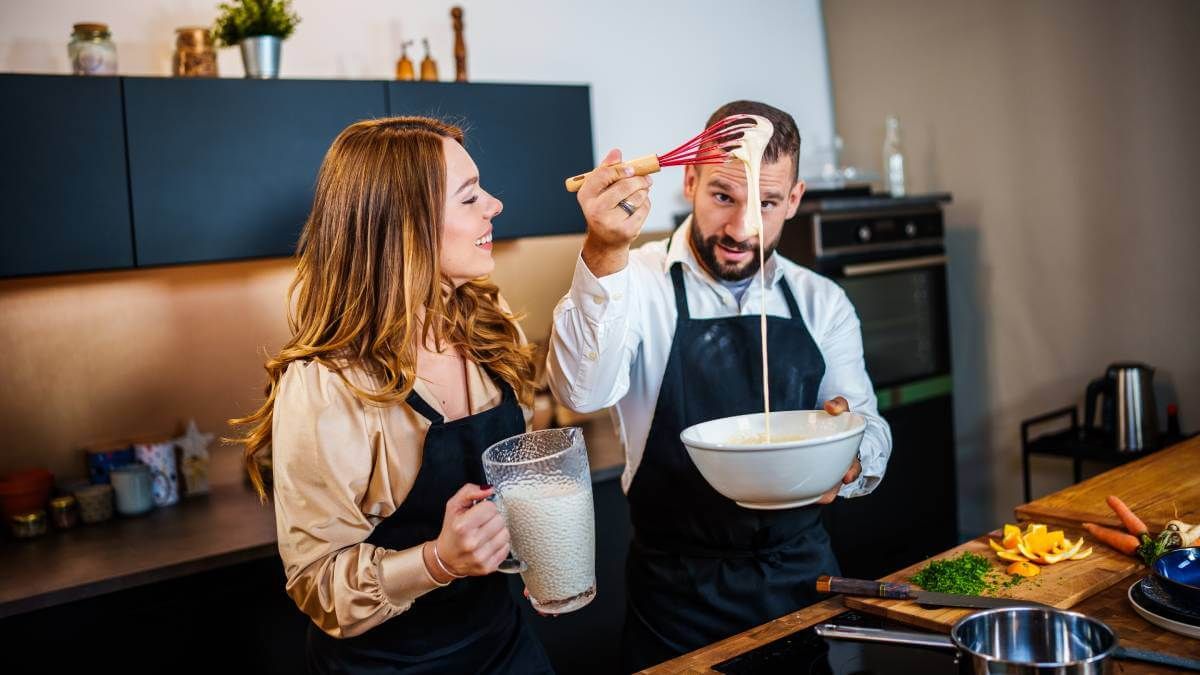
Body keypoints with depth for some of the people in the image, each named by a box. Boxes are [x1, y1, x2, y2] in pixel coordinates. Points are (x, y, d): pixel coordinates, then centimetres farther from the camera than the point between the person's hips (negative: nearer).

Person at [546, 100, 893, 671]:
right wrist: (603, 255, -42)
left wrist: (852, 459, -22)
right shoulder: (638, 283, -11)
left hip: (803, 575, 4)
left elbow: (871, 431, 2)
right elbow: (583, 392, -27)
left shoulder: (821, 302, 1)